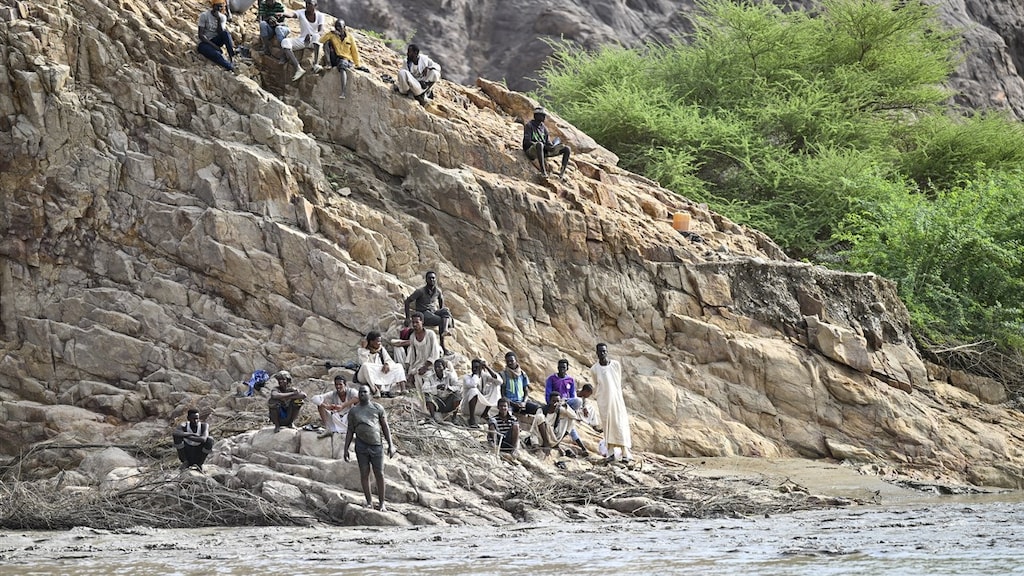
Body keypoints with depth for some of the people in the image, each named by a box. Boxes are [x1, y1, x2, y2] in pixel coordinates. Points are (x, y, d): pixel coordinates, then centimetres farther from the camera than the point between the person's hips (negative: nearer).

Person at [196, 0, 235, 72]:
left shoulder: (223, 17, 3)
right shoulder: (204, 16, -10)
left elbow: (221, 33, -11)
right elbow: (201, 35, -14)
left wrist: (219, 20, -23)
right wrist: (214, 46, -23)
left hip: (215, 41, 4)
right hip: (204, 43, -4)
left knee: (226, 33, -29)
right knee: (217, 55, -37)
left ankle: (233, 58, -33)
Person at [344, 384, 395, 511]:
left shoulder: (378, 408, 5)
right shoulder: (353, 411, 9)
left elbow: (385, 427, 5)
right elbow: (350, 431, 11)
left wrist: (390, 445, -1)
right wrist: (346, 449, 5)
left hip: (376, 446, -1)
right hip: (361, 446, 1)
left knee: (379, 474, -1)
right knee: (364, 474, 2)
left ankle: (382, 503, 6)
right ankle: (369, 502, 9)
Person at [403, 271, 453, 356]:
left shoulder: (437, 291, 6)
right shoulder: (420, 291, -10)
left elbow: (441, 299, 30)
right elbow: (407, 301, -9)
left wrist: (441, 312, 20)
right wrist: (407, 318, -14)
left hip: (433, 313, 6)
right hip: (423, 314, -6)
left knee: (446, 311, -24)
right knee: (441, 321, -27)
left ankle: (445, 331, -45)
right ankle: (442, 345, -26)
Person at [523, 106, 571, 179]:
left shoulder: (544, 127, 17)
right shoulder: (529, 126, -3)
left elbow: (548, 142, 16)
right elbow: (527, 142, -14)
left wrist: (551, 146, -11)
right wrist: (545, 146, -21)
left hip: (544, 150, 7)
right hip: (531, 150, -7)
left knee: (567, 149, -6)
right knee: (539, 145, -45)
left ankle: (562, 173, -14)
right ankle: (543, 172, -46)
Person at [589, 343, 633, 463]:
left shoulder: (616, 365, -1)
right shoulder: (594, 369, -1)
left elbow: (619, 381, 10)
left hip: (616, 398, 0)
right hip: (603, 400, 0)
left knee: (620, 423, -5)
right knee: (607, 424, -2)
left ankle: (625, 453, -7)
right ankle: (611, 452, 0)